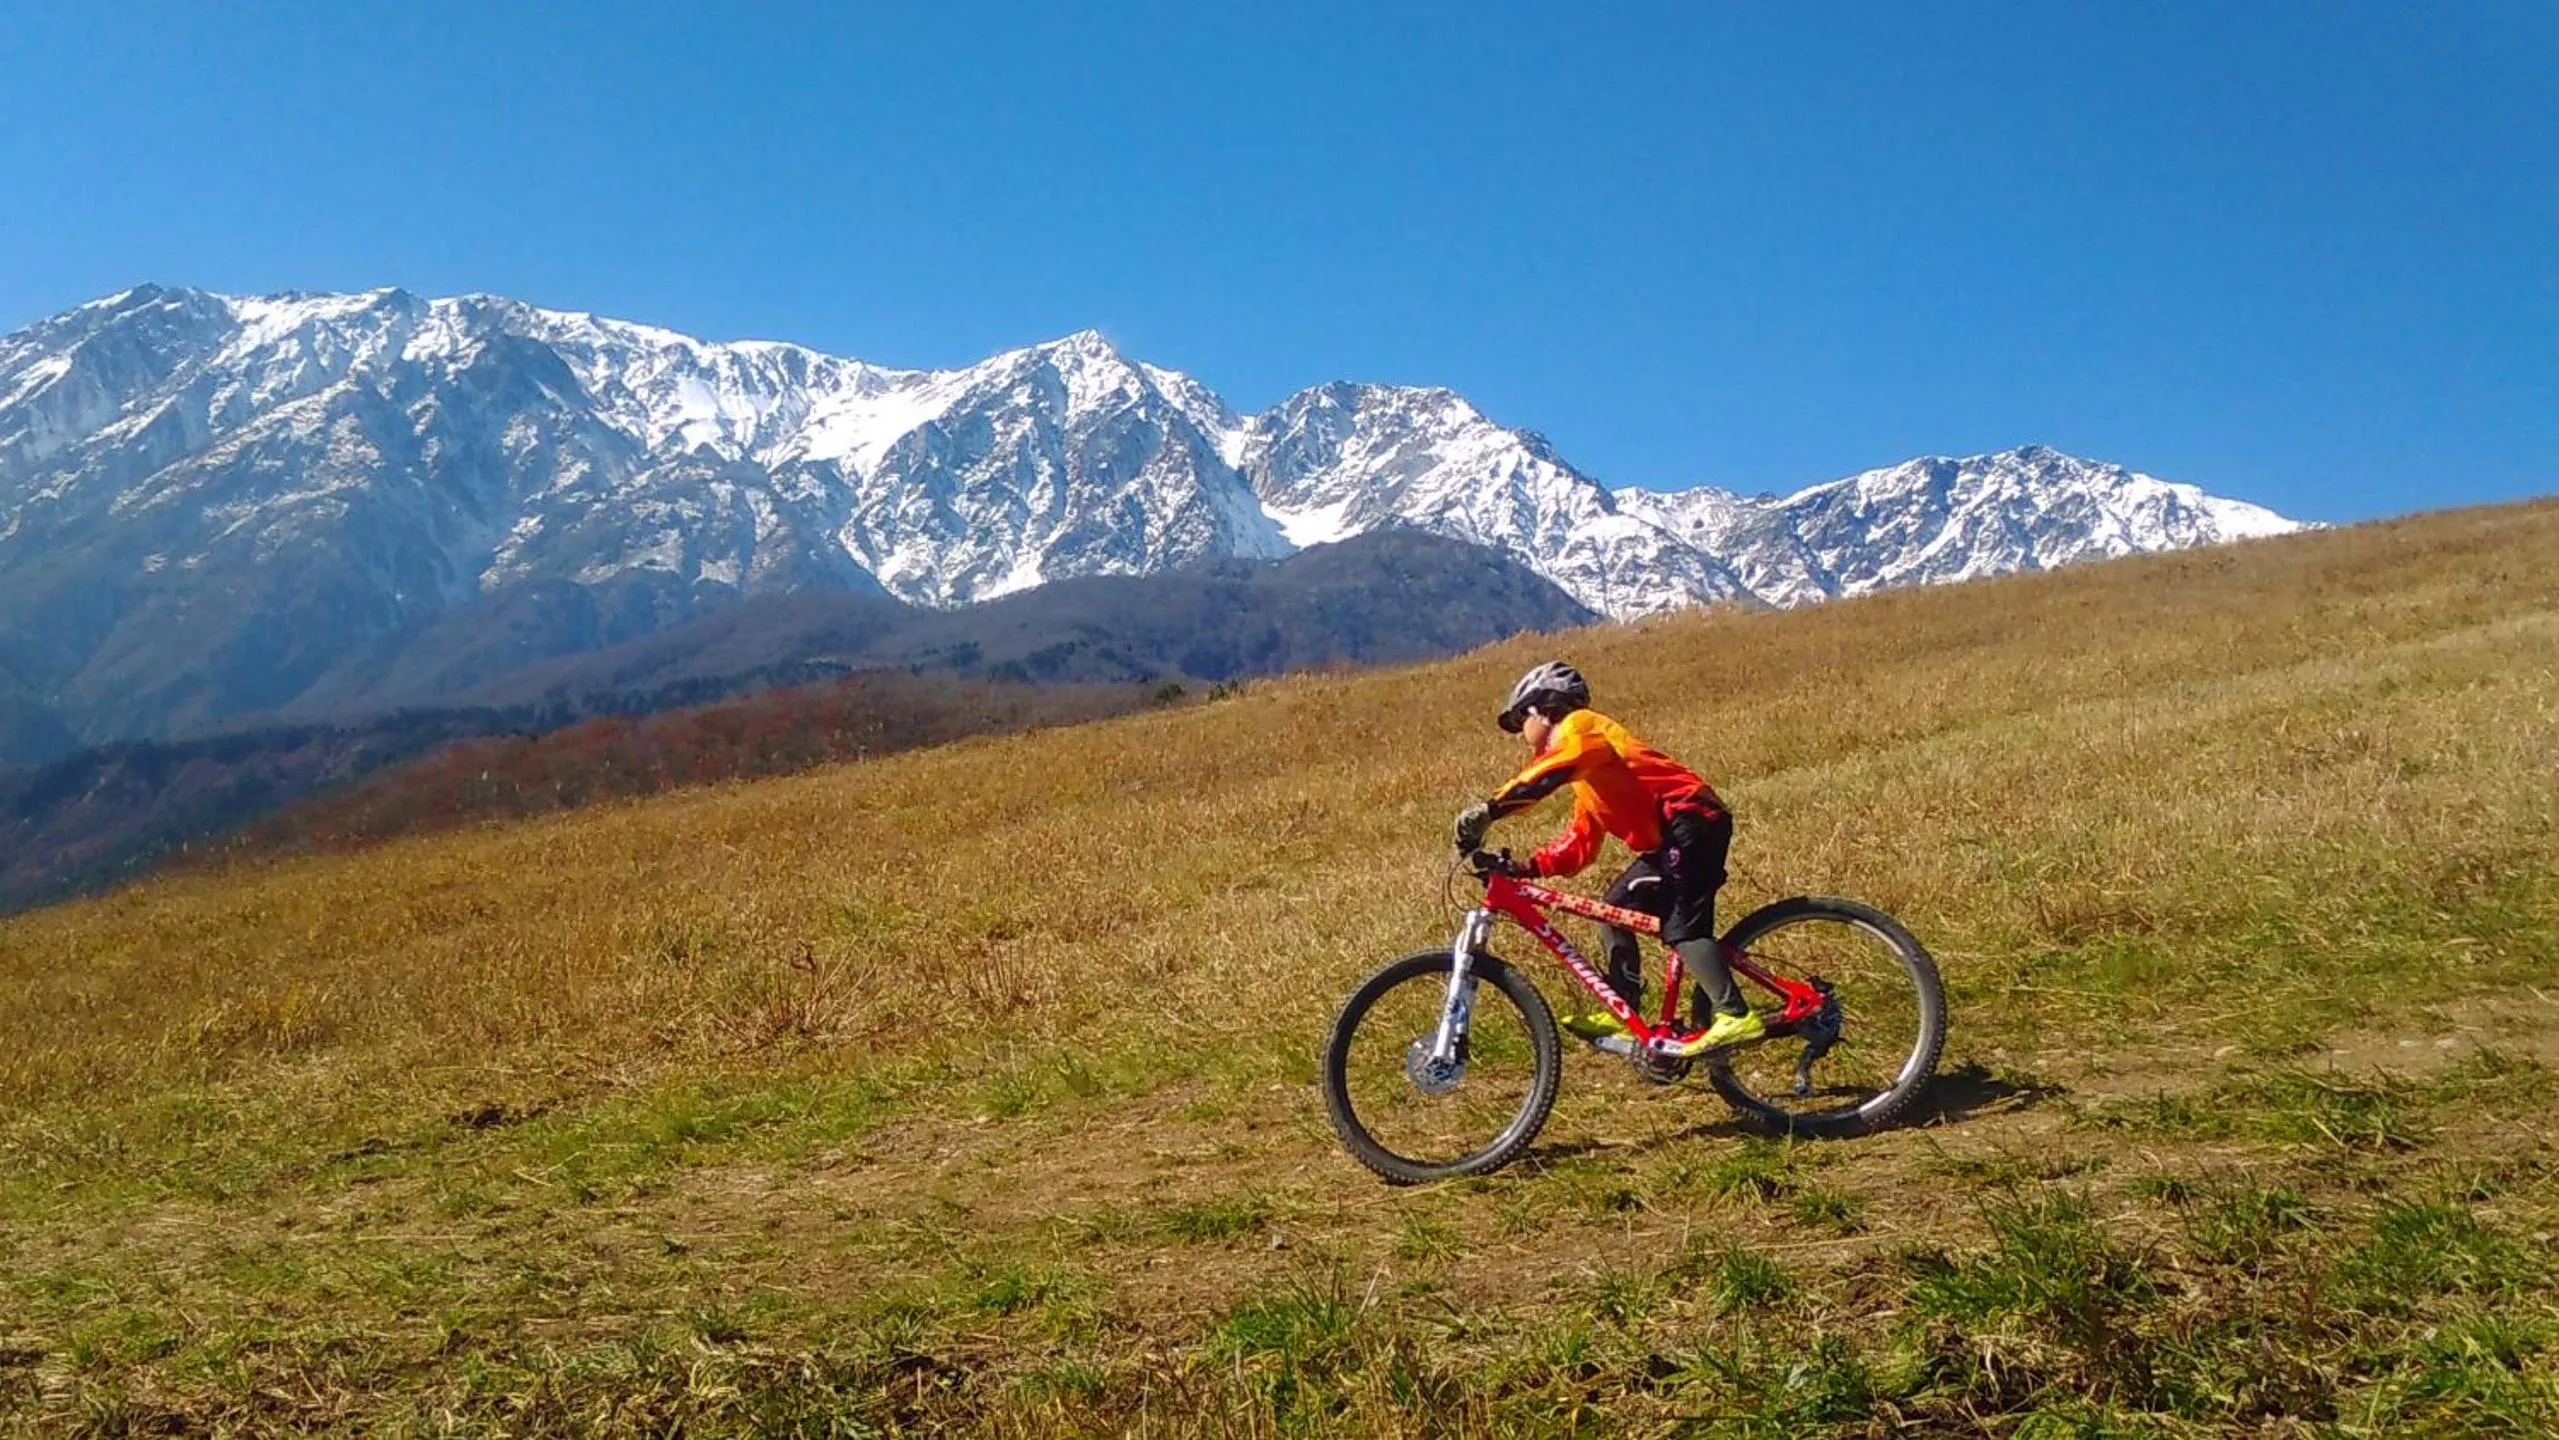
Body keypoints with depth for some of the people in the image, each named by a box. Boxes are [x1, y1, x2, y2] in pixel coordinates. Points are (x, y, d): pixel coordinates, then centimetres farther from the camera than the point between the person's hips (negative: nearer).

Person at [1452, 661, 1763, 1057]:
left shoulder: (1580, 727, -5)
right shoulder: (1587, 779, 26)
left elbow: (1544, 776, -26)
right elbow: (1580, 843, 17)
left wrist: (1488, 810, -34)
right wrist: (1525, 868, 6)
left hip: (1691, 820, -10)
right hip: (1668, 837, 10)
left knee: (1682, 926, -16)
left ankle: (1734, 1017, -19)